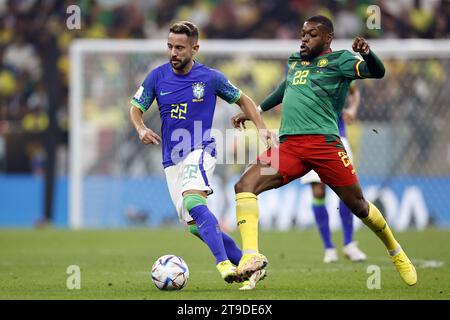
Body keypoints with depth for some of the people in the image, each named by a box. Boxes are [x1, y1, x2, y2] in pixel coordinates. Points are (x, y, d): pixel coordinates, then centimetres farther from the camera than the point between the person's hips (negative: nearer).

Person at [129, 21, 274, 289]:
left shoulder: (210, 78, -4)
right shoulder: (158, 77, 1)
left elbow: (242, 99, 11)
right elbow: (136, 108, 9)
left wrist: (261, 127, 0)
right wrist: (141, 129, -12)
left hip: (200, 151, -5)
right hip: (172, 161, 5)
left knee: (193, 201, -33)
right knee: (196, 226, 1)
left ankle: (225, 264, -42)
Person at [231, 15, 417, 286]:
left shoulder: (338, 60, 3)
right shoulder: (294, 60, 22)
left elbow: (377, 72, -12)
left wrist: (367, 54, -32)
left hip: (324, 142, -5)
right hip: (288, 146, 5)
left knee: (357, 204, 2)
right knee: (244, 186, -17)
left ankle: (396, 252, 27)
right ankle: (251, 255, -27)